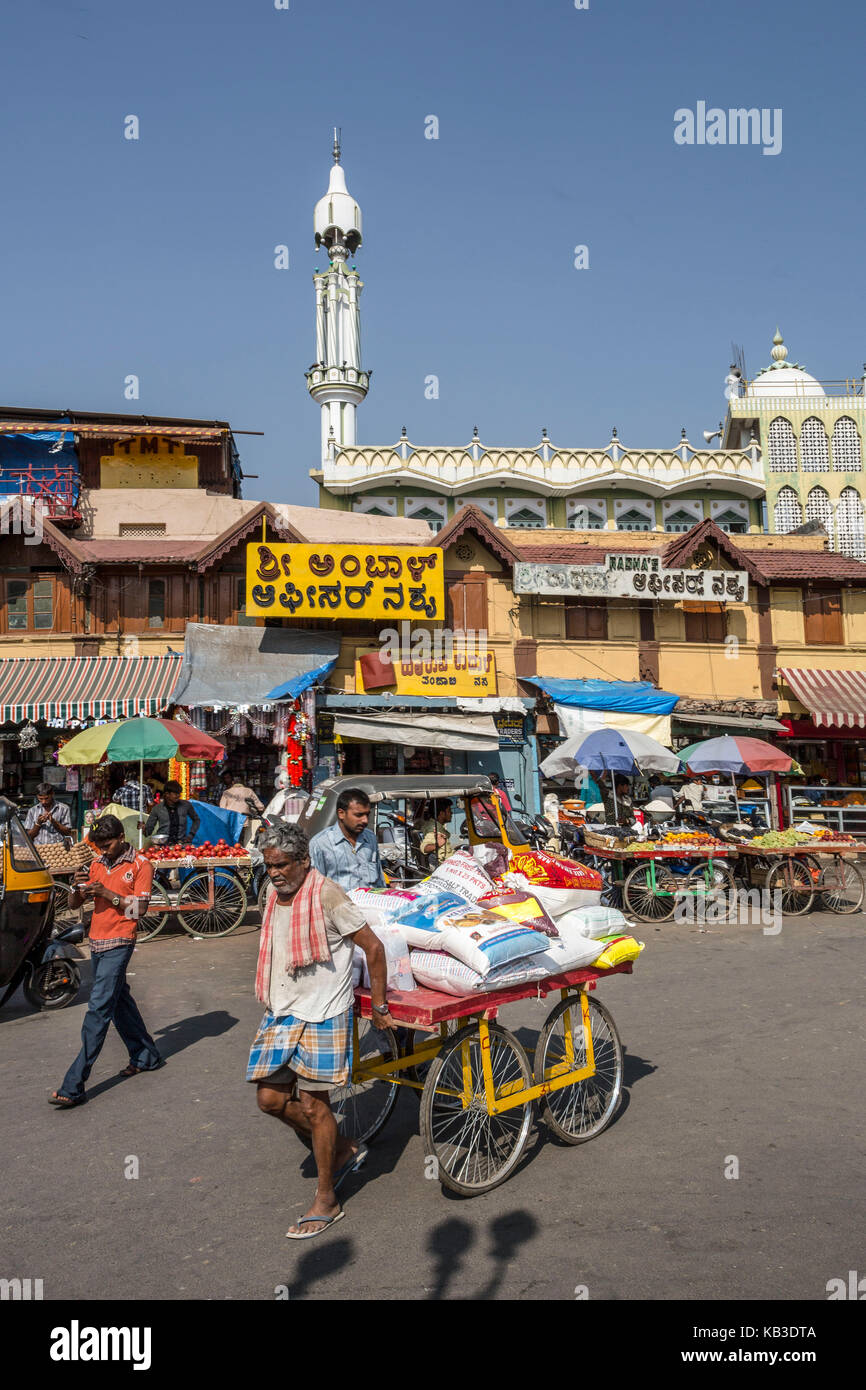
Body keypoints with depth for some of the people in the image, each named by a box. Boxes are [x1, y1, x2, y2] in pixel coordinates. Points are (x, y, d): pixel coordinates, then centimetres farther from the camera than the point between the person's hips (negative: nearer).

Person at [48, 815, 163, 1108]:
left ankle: (74, 1086, -12)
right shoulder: (98, 863, 11)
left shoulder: (140, 865, -7)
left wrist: (106, 893, -19)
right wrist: (78, 886, -10)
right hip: (96, 941, 8)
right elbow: (74, 904, 11)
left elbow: (140, 908, -13)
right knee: (119, 1001, 17)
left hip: (118, 943, -8)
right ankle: (146, 1056, 33)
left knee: (99, 1009, -11)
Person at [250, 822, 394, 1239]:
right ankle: (345, 1148, 27)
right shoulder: (274, 896, 6)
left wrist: (379, 1006, -9)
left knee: (313, 1105, -2)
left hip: (322, 1016, -8)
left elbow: (373, 947, -13)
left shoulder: (326, 895, -17)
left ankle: (326, 1202, 16)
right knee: (270, 1098, 7)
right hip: (280, 1015, 8)